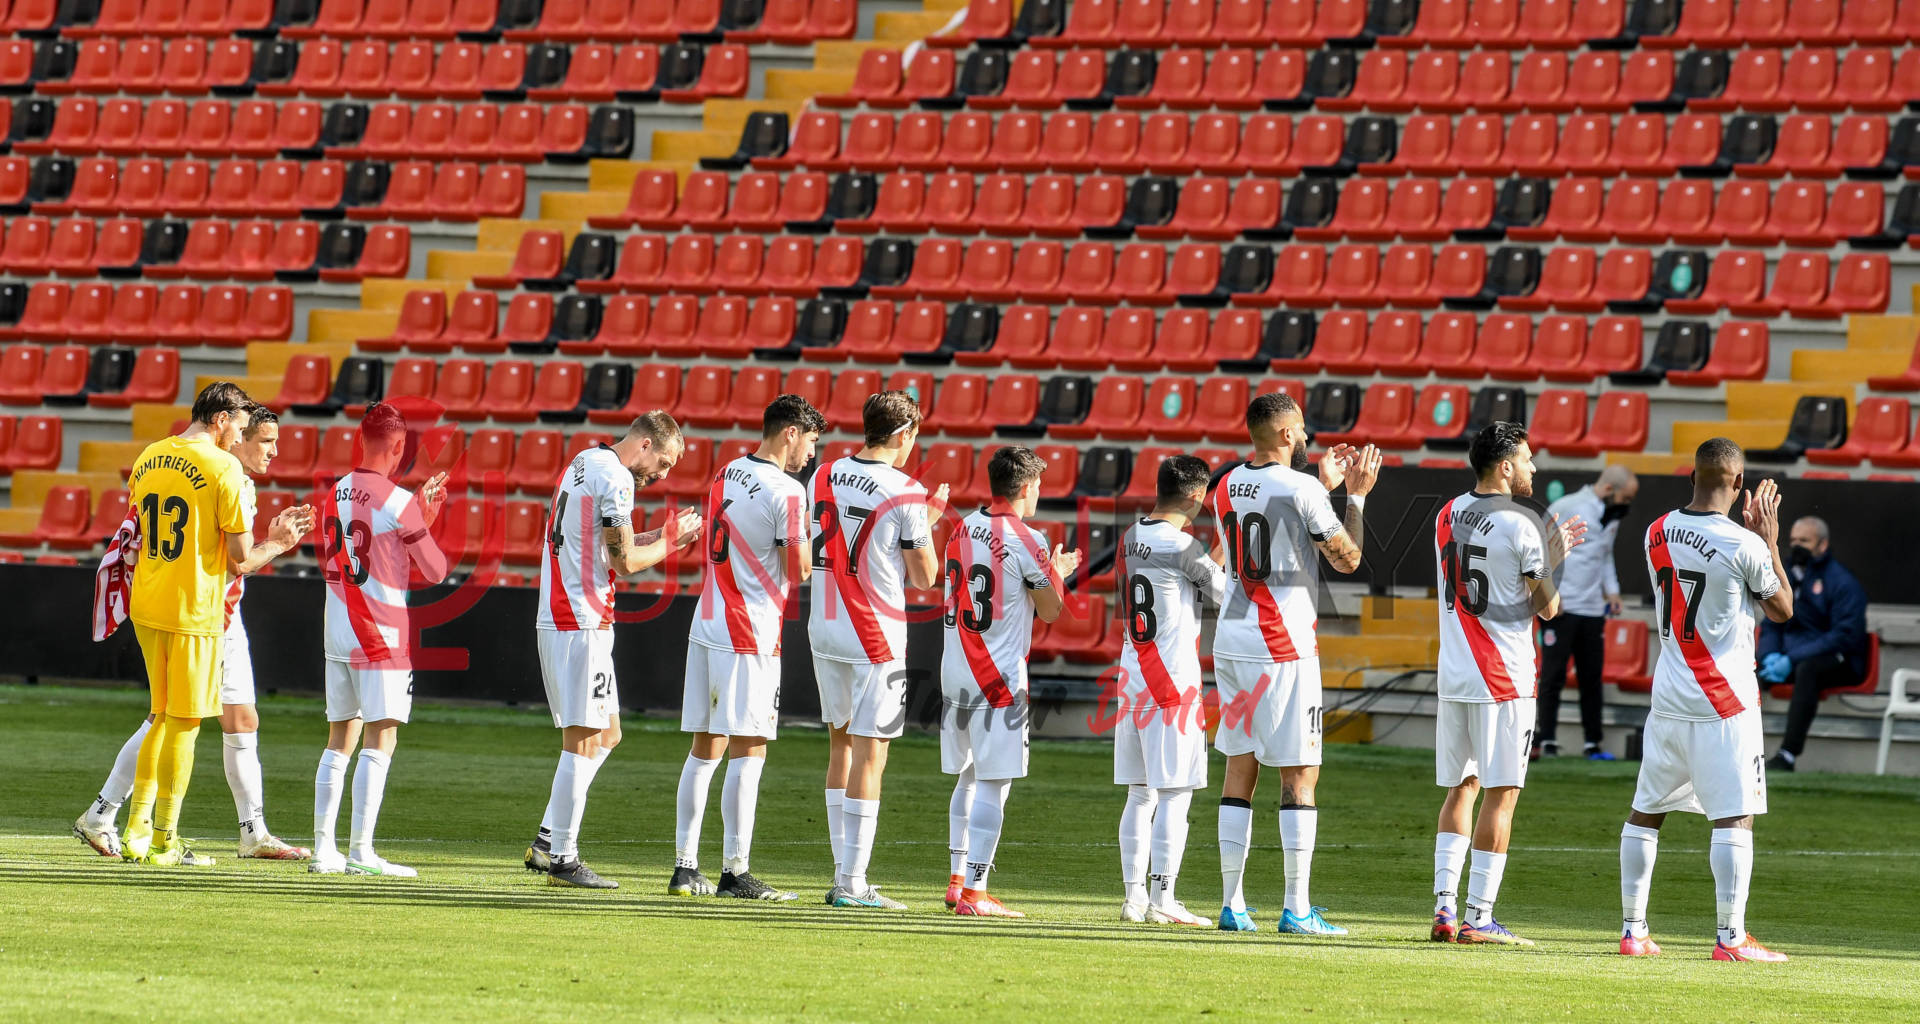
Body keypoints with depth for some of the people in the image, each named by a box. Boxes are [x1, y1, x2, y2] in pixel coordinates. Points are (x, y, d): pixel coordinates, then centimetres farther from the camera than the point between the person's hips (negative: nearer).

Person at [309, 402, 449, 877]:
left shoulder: (333, 495, 8)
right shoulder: (399, 503, -12)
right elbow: (436, 572, -5)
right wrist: (427, 520, 11)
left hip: (337, 637, 7)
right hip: (382, 641, -7)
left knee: (340, 739, 12)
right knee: (380, 740, -5)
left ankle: (324, 847, 10)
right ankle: (361, 851, -10)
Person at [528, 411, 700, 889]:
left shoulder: (583, 464, 18)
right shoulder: (615, 479, -13)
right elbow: (624, 562, -13)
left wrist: (660, 537, 14)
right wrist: (671, 540, 2)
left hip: (554, 619, 10)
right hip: (583, 623, -10)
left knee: (606, 734, 16)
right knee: (584, 739, -6)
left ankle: (546, 843, 13)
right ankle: (562, 858, -4)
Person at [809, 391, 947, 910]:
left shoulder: (824, 477, 4)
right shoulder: (906, 495, -12)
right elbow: (925, 577, -7)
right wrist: (927, 522, 9)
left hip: (824, 629, 6)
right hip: (876, 635, -6)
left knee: (841, 745, 16)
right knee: (869, 753, -4)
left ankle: (843, 873, 18)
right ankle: (852, 882, -6)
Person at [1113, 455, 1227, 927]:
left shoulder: (1131, 537, 9)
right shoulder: (1184, 547, -14)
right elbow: (1230, 595, -5)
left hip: (1132, 673, 8)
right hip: (1173, 681, -8)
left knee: (1140, 794, 11)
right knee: (1174, 795, -5)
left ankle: (1134, 896, 10)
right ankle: (1161, 899, -7)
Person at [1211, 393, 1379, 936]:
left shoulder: (1227, 488, 9)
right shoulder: (1300, 489, -12)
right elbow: (1346, 559, -5)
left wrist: (1324, 486, 27)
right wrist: (1355, 495, 6)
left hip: (1232, 641, 7)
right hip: (1283, 648, -7)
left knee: (1240, 769, 10)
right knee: (1299, 775, -2)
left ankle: (1232, 904, 9)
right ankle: (1297, 908, -4)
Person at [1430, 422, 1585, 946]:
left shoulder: (1447, 516, 9)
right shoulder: (1521, 525, -12)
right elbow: (1547, 607, -6)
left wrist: (1547, 554, 24)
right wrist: (1553, 560, 11)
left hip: (1453, 677, 7)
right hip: (1504, 680, -7)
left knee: (1461, 788, 14)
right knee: (1501, 794, -2)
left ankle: (1444, 907, 9)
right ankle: (1478, 917, -4)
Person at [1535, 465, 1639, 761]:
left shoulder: (1612, 517, 13)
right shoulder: (1569, 507, -10)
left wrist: (1612, 590, 13)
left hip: (1593, 609, 7)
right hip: (1560, 606, -7)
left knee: (1592, 678, 6)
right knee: (1553, 675, -4)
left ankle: (1593, 744, 11)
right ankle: (1546, 740, 0)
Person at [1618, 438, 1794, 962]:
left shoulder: (1657, 534, 3)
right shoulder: (1744, 546, -14)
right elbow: (1783, 609, 2)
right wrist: (1770, 542, 9)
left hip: (1669, 697, 5)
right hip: (1725, 702, -5)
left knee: (1645, 811, 13)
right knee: (1734, 818, -4)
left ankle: (1632, 930, 15)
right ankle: (1731, 937, -8)